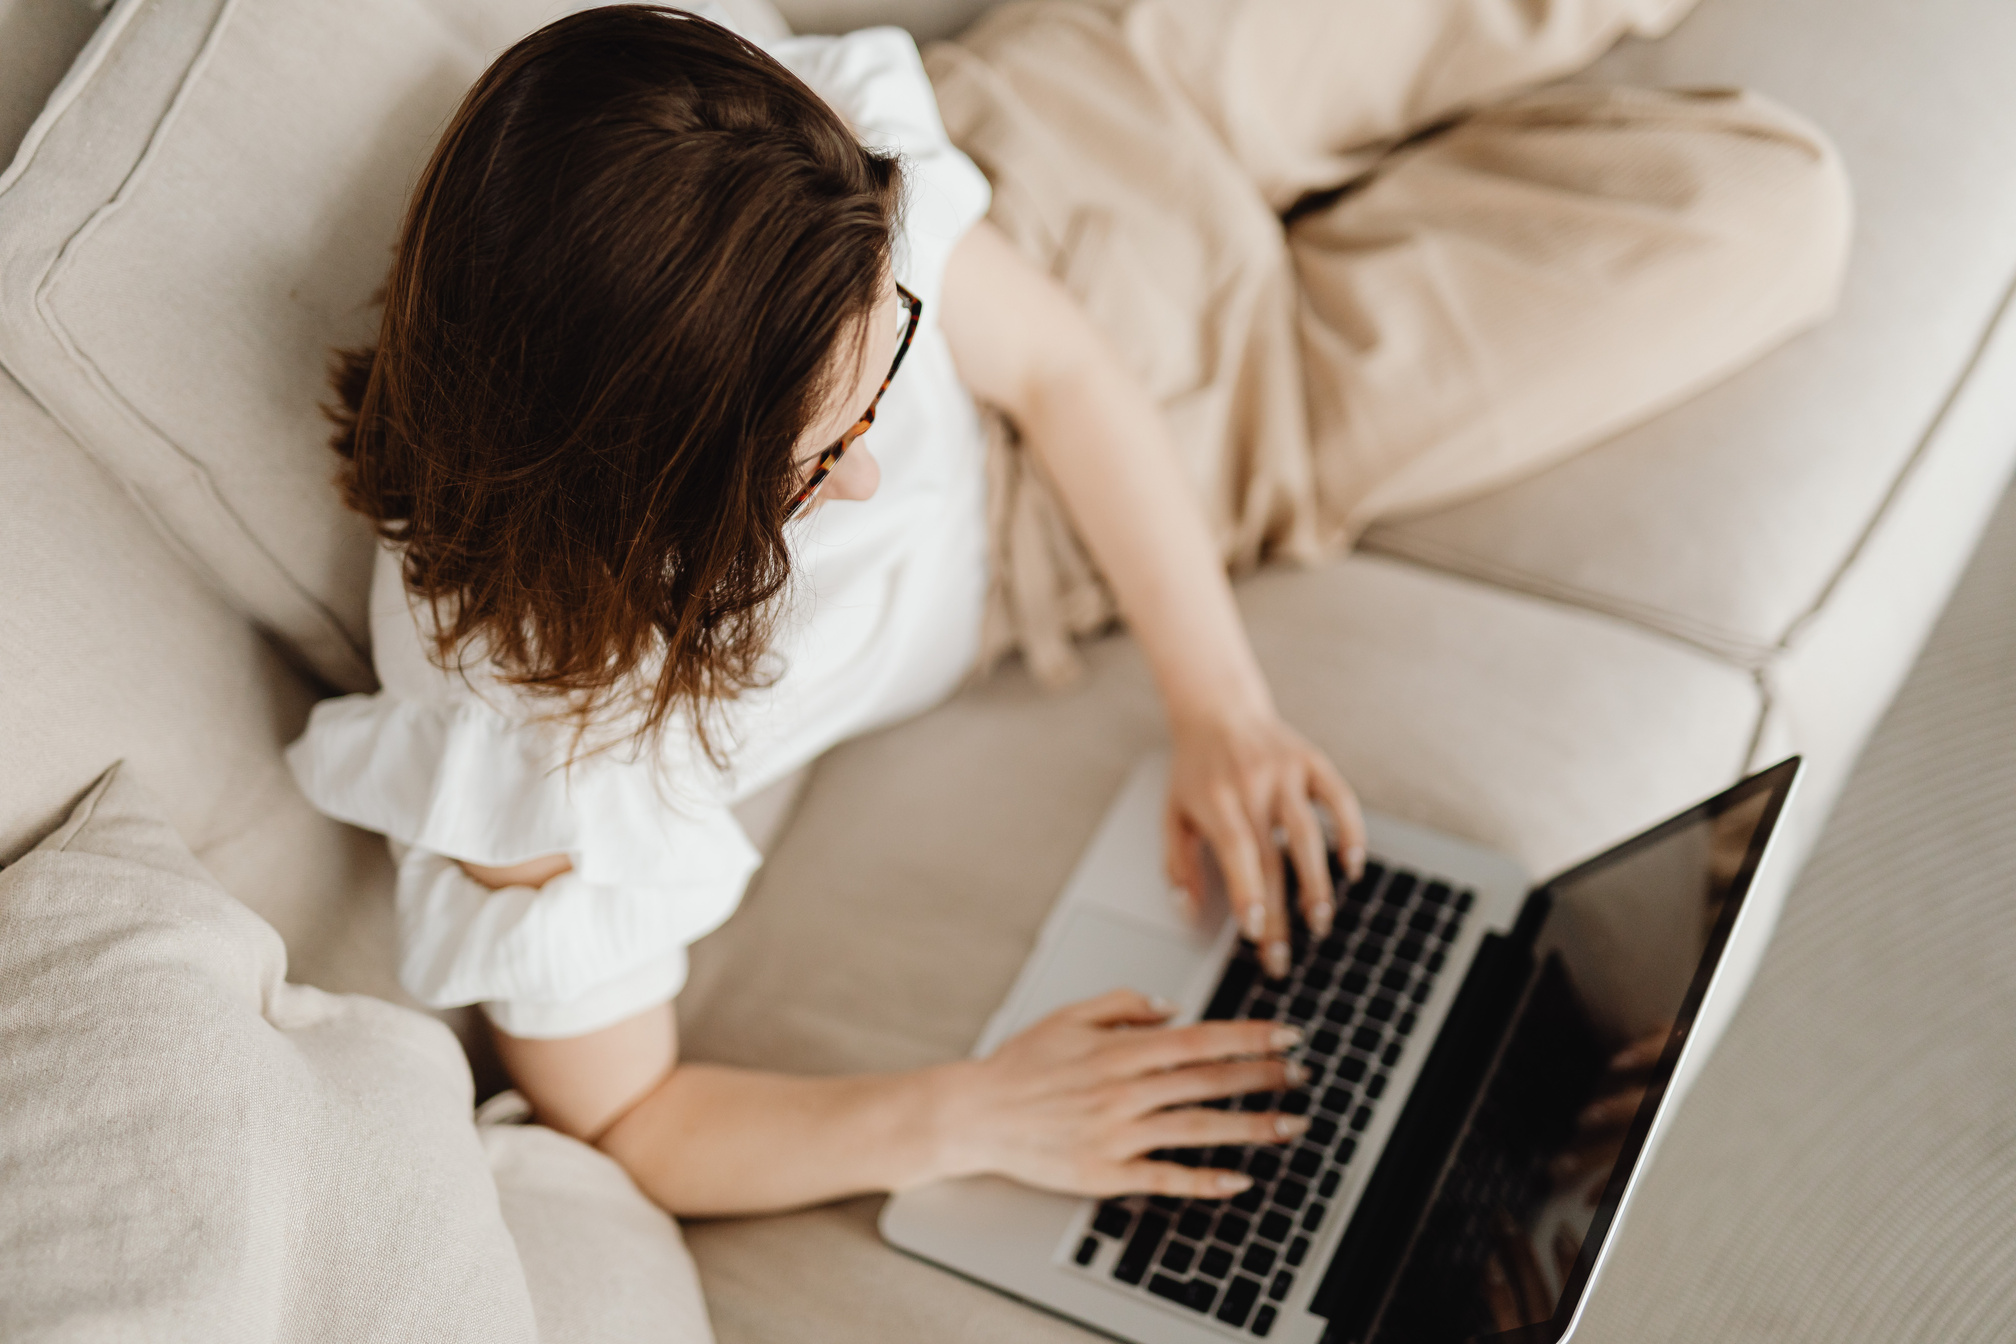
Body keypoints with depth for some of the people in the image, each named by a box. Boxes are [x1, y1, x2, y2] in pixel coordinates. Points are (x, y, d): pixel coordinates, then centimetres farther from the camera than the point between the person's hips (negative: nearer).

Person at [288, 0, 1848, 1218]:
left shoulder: (824, 178, -36)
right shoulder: (530, 714, -41)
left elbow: (1055, 365, -18)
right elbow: (618, 1119, -26)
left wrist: (1221, 699, -25)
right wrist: (974, 1113, -37)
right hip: (1014, 560, -1)